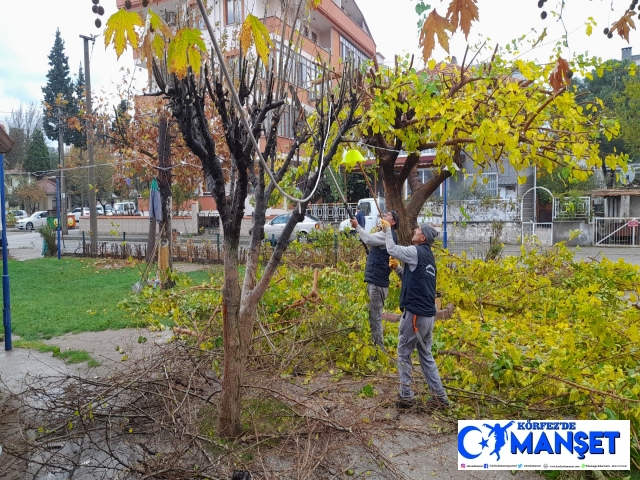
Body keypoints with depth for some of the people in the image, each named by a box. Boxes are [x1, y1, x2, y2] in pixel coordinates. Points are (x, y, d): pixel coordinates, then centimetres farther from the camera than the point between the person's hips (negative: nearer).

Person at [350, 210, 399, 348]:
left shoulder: (389, 234, -11)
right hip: (374, 279, 10)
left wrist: (357, 226, -16)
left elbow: (370, 239, -24)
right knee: (373, 316, 16)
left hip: (377, 281, -10)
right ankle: (376, 347, 25)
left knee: (375, 317, -6)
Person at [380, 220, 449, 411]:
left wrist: (388, 229, 6)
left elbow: (392, 249, -7)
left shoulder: (417, 252, -12)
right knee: (426, 355, 15)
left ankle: (406, 397, 9)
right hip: (428, 314, 9)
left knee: (404, 354, 5)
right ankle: (440, 397, 16)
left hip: (414, 313, -9)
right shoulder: (428, 255, 15)